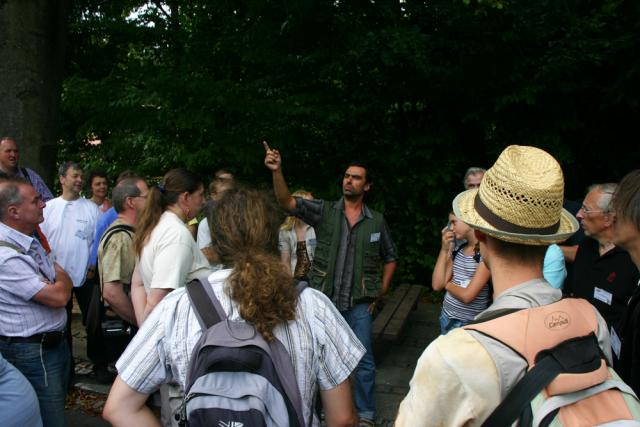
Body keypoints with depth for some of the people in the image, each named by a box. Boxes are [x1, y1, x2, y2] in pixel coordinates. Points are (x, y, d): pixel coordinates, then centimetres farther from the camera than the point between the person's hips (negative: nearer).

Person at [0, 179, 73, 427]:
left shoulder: (29, 242, 6)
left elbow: (59, 283, 17)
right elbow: (58, 296, -25)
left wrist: (59, 282, -4)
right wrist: (62, 277, -5)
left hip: (53, 341, 9)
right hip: (32, 352, -9)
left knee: (58, 405, 22)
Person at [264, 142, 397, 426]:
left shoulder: (377, 221, 2)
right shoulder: (324, 211, -3)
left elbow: (390, 258, 14)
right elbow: (288, 203, -19)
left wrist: (381, 291, 7)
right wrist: (277, 172, -34)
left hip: (359, 304, 0)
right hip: (324, 299, 0)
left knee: (364, 360, 8)